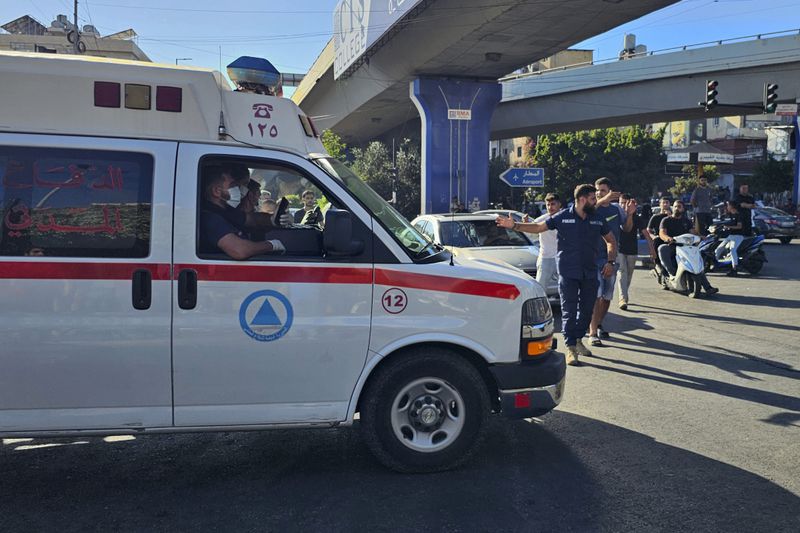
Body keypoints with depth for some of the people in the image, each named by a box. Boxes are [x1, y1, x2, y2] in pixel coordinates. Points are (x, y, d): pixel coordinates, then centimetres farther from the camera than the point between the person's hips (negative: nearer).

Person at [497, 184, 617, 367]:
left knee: (587, 309, 11)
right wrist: (514, 225, -12)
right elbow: (538, 227, -1)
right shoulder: (563, 217, -4)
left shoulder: (598, 220, 6)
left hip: (590, 273, 4)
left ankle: (578, 340, 30)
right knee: (569, 310, -4)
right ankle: (570, 348, 1)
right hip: (568, 273, -4)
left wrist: (610, 262, 5)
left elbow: (611, 240, 18)